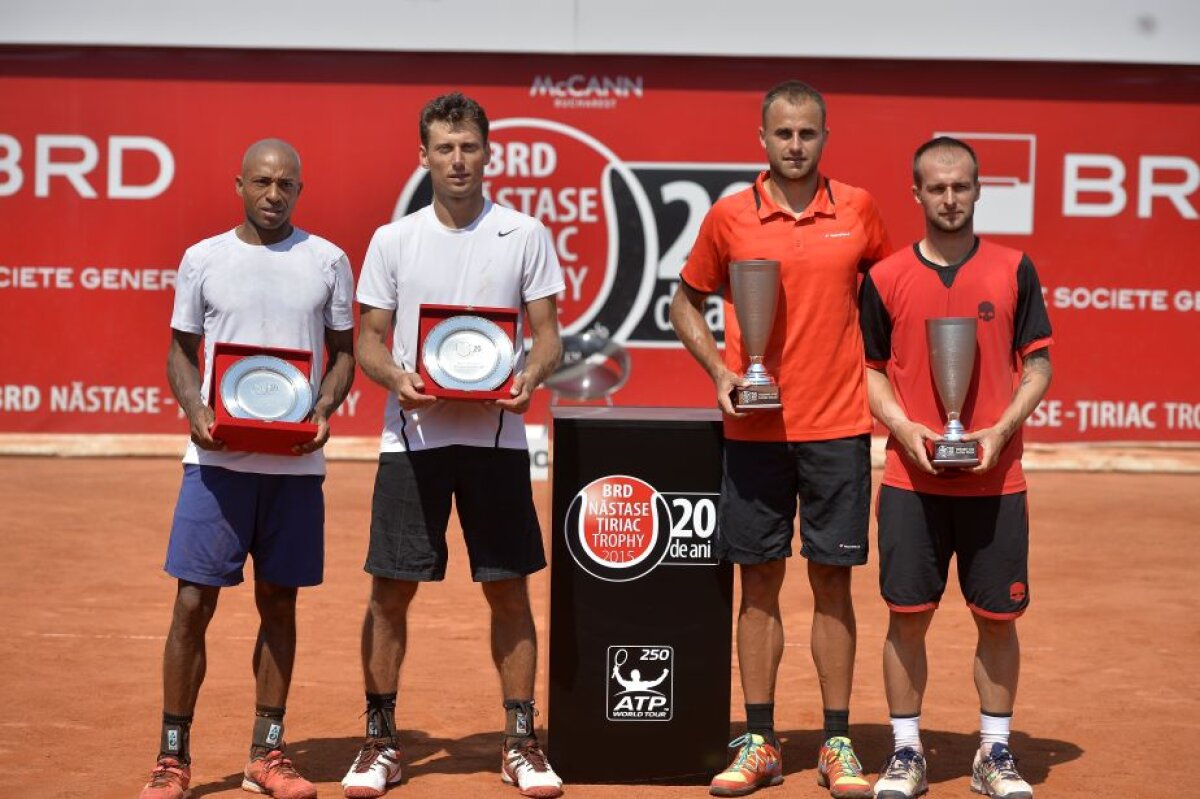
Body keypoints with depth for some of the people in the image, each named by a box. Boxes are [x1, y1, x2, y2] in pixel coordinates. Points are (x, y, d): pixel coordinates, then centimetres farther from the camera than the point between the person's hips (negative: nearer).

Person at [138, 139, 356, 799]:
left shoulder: (327, 261, 6)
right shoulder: (202, 260, 5)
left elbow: (342, 353, 11)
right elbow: (181, 352, 9)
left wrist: (323, 410, -8)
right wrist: (194, 408, -10)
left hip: (296, 462, 1)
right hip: (218, 457, -1)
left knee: (279, 603, 8)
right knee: (193, 603, -3)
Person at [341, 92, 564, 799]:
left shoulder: (525, 236, 4)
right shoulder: (393, 241, 6)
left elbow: (548, 334, 4)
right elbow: (370, 339, 7)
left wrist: (530, 376, -17)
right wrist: (397, 378, -14)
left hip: (496, 436, 0)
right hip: (413, 436, 1)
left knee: (509, 590, 2)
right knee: (391, 590, 2)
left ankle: (521, 742, 13)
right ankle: (381, 741, 14)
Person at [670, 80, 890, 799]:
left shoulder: (858, 210, 3)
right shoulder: (730, 217, 2)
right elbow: (687, 301, 12)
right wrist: (719, 371, -2)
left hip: (838, 427, 0)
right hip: (754, 429, 0)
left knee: (833, 580, 3)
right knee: (759, 582, 5)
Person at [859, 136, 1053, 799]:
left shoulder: (1014, 271, 3)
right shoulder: (886, 278, 3)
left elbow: (1038, 365, 5)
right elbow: (871, 369, 8)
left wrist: (1002, 428, -11)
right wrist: (904, 428, -9)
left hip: (995, 479, 0)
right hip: (910, 478, 0)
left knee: (998, 616, 5)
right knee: (908, 615, 2)